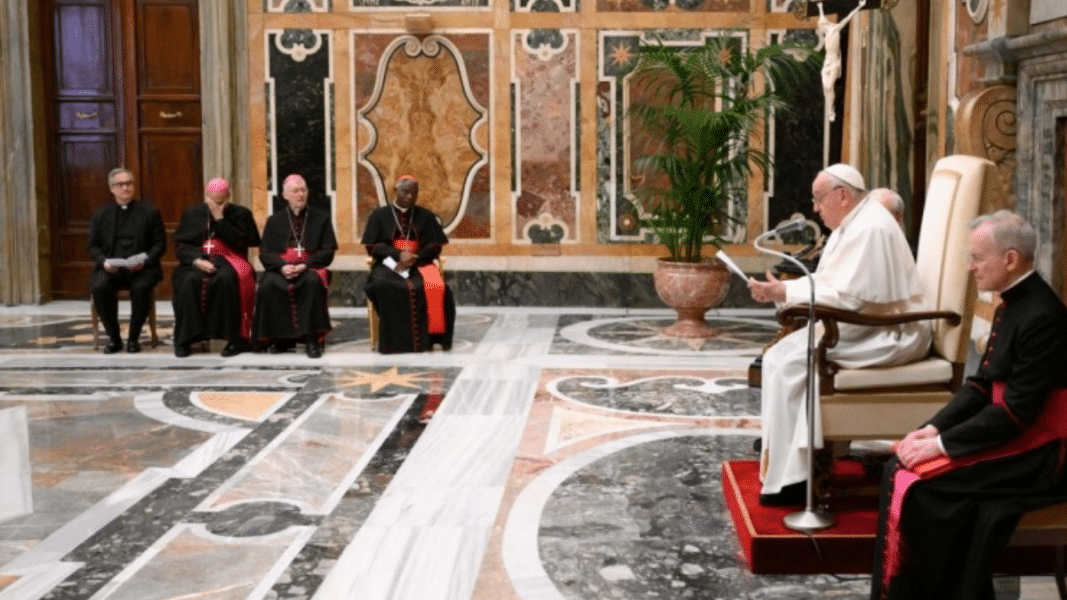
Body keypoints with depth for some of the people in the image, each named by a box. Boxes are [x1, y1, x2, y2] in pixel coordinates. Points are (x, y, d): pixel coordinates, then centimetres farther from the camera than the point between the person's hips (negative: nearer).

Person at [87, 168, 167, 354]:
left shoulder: (150, 212, 10)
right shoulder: (101, 215, 15)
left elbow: (160, 243, 5)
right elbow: (93, 246, 14)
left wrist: (145, 260, -13)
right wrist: (104, 261, -8)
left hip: (141, 268, -2)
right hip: (110, 268, 2)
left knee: (141, 288, -34)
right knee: (99, 287, -30)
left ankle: (133, 338, -14)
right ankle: (113, 338, -11)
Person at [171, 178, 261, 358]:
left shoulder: (240, 214, 8)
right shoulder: (192, 213, 14)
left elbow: (241, 243, -5)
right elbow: (180, 243, 8)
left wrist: (220, 220, -9)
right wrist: (196, 260, -11)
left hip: (228, 261, -2)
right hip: (198, 260, 2)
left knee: (226, 278, -37)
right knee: (189, 281, -32)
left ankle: (236, 339, -31)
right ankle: (184, 339, -25)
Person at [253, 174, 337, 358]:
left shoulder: (321, 218, 12)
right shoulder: (275, 221, 17)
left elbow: (327, 252, 4)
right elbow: (265, 253, 8)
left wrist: (304, 265, -13)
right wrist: (282, 266, -13)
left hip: (310, 268, -1)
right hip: (280, 269, 1)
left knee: (313, 282, -37)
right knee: (267, 286, -32)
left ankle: (313, 339, -32)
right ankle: (279, 338, -18)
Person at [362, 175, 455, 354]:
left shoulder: (426, 216, 13)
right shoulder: (379, 216, 10)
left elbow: (435, 246, 7)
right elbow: (372, 246, 2)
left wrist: (414, 258, -13)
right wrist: (398, 255, -15)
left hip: (419, 264, 1)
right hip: (389, 263, -1)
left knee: (435, 287, -33)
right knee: (383, 285, -37)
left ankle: (428, 337, -25)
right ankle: (395, 341, -31)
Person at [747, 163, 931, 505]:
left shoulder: (871, 228, -19)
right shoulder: (850, 225, 13)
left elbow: (846, 296, -25)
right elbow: (825, 282, 14)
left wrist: (786, 292, -20)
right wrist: (779, 290, 0)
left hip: (890, 335, -10)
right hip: (863, 326, 10)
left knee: (793, 361, -21)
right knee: (778, 358, -2)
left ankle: (790, 475, -14)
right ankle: (782, 455, 0)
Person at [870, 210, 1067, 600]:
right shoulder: (1012, 305, 9)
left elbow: (1017, 412, -23)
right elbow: (981, 385, 9)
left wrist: (942, 443, -20)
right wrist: (933, 428, -4)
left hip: (1034, 451, -9)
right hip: (1007, 429, 9)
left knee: (914, 482, -17)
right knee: (901, 466, -3)